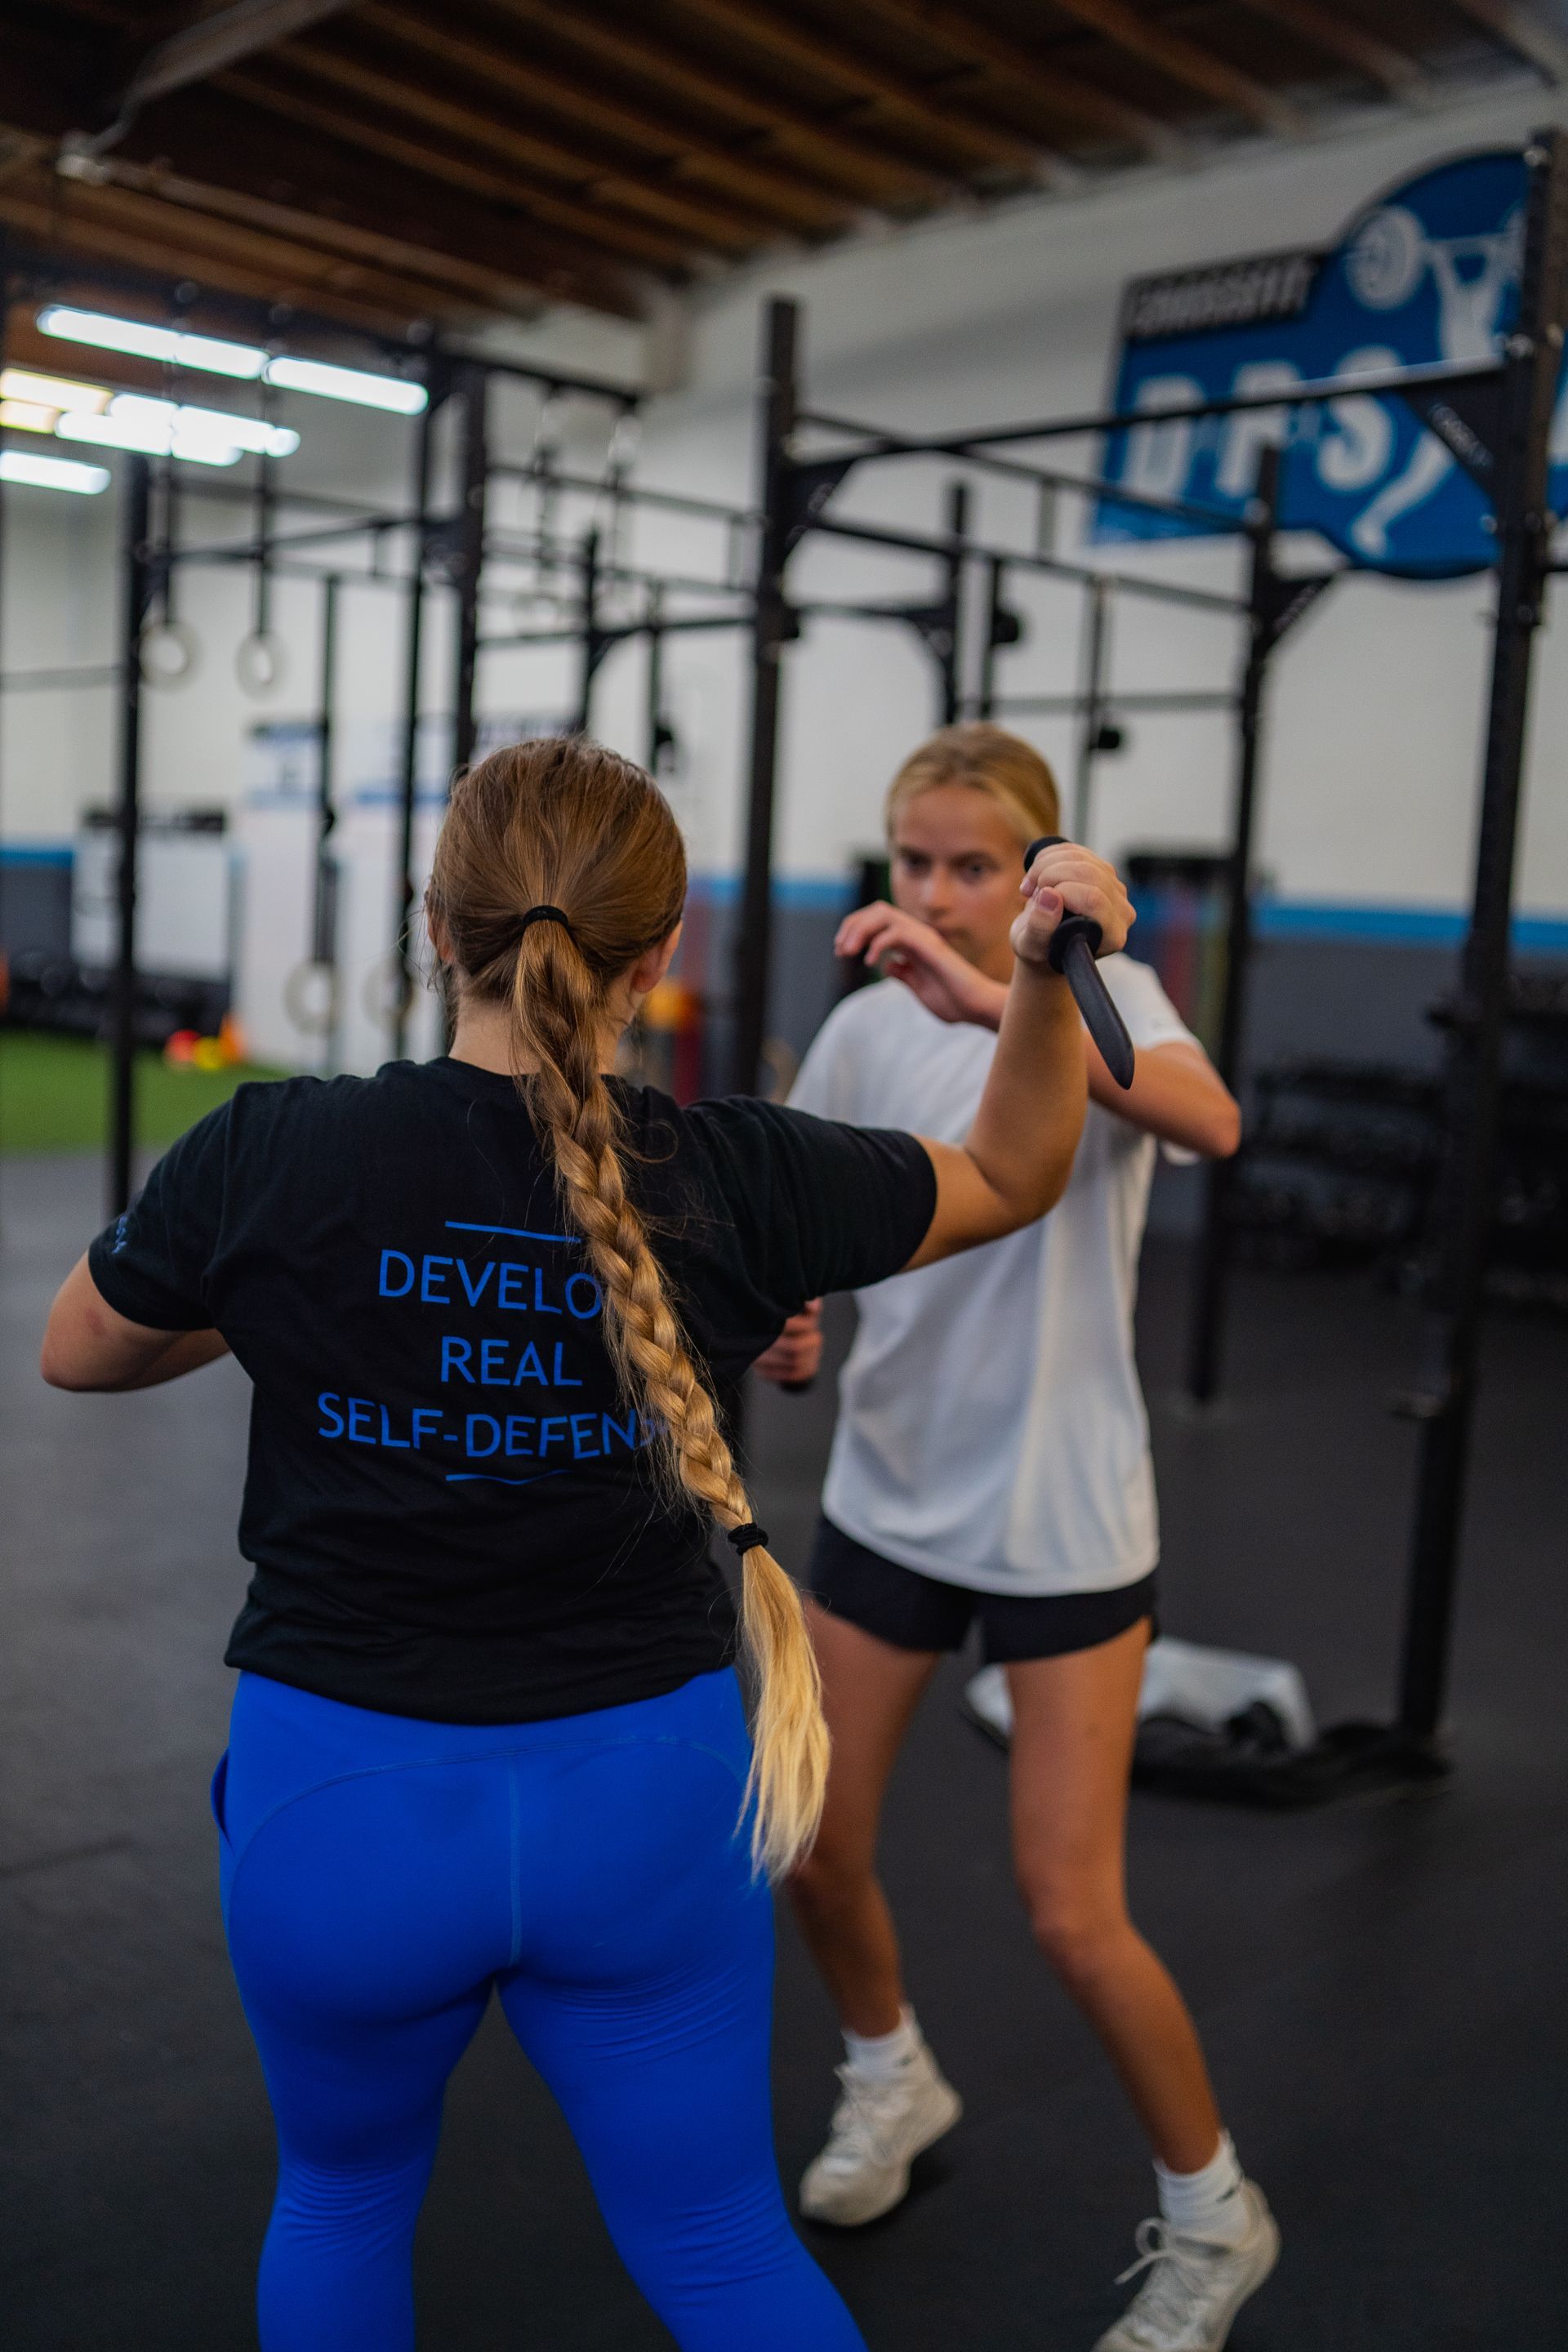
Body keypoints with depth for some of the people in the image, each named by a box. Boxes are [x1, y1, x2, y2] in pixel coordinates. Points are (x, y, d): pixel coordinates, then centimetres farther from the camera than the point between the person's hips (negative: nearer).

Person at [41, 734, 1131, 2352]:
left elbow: (78, 1352, 4)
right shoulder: (733, 1181, -12)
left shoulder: (270, 1158, -15)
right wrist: (1048, 977, -7)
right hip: (646, 1795, 1)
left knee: (343, 2198, 28)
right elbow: (1013, 1175, 5)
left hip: (343, 1805, 0)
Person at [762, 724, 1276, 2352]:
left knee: (1071, 1914, -3)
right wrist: (781, 1320, -13)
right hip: (889, 1496, 5)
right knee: (815, 1852, 11)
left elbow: (1209, 1121, -36)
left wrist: (996, 999, -46)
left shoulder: (1100, 994, -13)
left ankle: (1212, 2212, 25)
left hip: (1063, 1519, -4)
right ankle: (891, 2080, 44)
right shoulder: (866, 1030, -2)